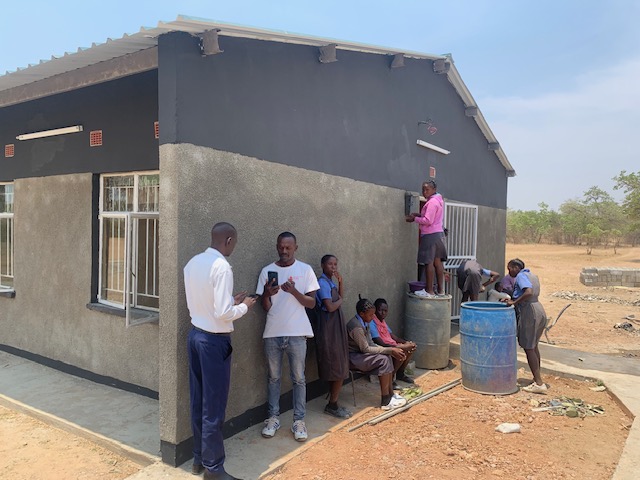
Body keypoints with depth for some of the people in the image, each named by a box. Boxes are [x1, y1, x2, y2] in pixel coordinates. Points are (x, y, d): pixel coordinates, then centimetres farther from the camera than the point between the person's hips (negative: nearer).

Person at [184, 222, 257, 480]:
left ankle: (199, 459, 31)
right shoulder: (221, 267, -20)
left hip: (195, 335, 9)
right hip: (215, 340, -8)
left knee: (198, 402, 18)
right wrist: (243, 306, -4)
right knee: (213, 407, 4)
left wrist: (231, 300, 14)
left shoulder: (192, 263, 6)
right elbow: (223, 314, -22)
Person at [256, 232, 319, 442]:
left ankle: (299, 421, 19)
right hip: (272, 333, 2)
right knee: (273, 377, 13)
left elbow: (311, 303, -2)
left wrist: (294, 291, -19)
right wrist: (267, 294, -20)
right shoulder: (267, 271, 2)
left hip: (297, 333, -1)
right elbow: (265, 307, 2)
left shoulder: (305, 270, -2)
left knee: (298, 378, 7)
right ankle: (273, 418, 26)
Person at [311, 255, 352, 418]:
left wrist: (340, 282, 6)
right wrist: (340, 300, -4)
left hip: (335, 328, 9)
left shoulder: (331, 282, 13)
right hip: (328, 329, -9)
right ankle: (332, 405, 7)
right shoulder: (322, 283, -15)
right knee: (339, 370, -4)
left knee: (336, 369, 13)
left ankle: (332, 404, 22)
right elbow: (330, 307, -23)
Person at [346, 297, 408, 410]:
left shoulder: (364, 323, 7)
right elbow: (365, 349, -22)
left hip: (359, 354, 9)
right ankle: (386, 401, -15)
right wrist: (389, 350, -18)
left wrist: (392, 351, -4)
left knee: (387, 357, -3)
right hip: (351, 358, -9)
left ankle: (390, 394, 1)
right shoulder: (356, 326, -24)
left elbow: (371, 344, 8)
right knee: (383, 360, -20)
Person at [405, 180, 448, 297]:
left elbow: (428, 221, -20)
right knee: (438, 262, 10)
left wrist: (414, 219, -9)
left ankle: (429, 291, -6)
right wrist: (419, 214, 10)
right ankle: (440, 289, 14)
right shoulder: (439, 200, 16)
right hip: (439, 233, 10)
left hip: (430, 235, -10)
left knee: (429, 262, -7)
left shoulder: (432, 202, -14)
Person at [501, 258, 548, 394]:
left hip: (529, 313, -10)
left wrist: (514, 302, -18)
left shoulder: (521, 276, -10)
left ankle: (539, 383, -2)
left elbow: (528, 292, -26)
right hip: (540, 312, 10)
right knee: (533, 346, 21)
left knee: (528, 348, -3)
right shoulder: (532, 276, 18)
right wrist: (513, 301, 16)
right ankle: (537, 379, 29)